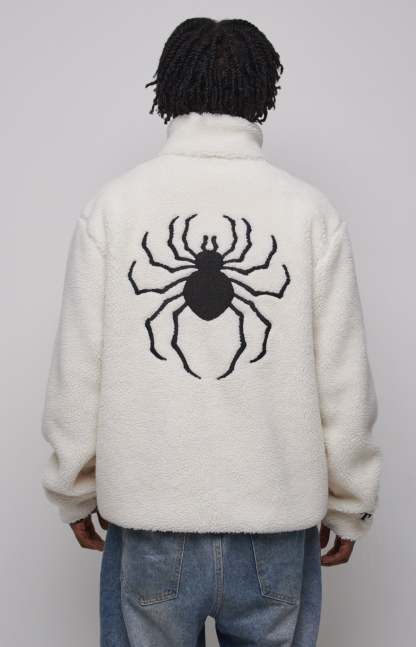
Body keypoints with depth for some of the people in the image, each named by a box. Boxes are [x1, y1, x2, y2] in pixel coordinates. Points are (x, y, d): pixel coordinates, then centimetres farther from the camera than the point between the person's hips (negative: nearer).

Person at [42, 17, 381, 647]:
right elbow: (344, 380, -5)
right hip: (278, 530, 1)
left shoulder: (113, 204, -6)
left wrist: (74, 493, 9)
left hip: (148, 529, 0)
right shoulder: (309, 209, -6)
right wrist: (349, 505, 8)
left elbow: (77, 370, -5)